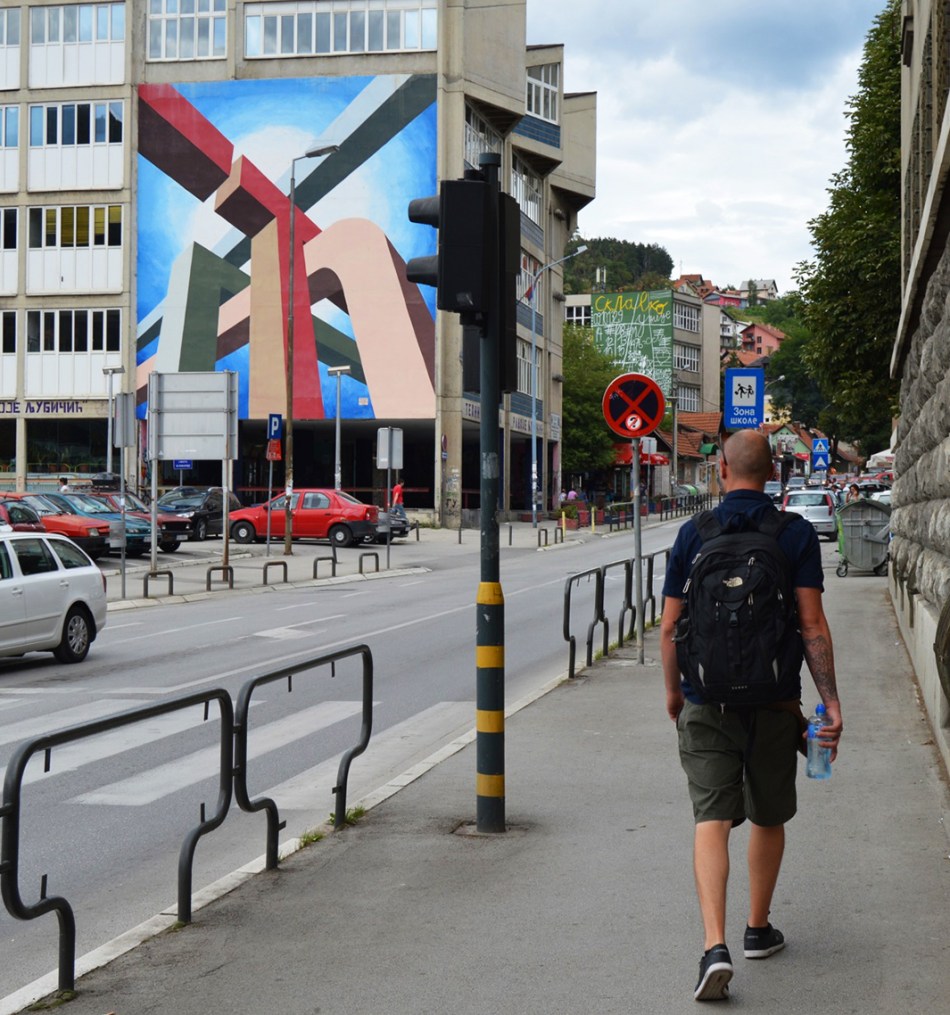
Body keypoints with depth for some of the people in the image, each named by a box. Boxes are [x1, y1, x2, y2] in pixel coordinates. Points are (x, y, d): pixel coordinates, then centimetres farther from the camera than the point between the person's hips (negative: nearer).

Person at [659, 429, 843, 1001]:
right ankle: (758, 929, 32)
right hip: (774, 700, 0)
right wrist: (831, 701, -7)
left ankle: (715, 946, -18)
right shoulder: (797, 534, -4)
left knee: (712, 819, -3)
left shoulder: (694, 533, 0)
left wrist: (673, 691, 16)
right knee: (768, 816, 18)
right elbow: (812, 624, -10)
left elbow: (670, 626, 2)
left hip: (706, 702, 0)